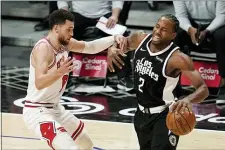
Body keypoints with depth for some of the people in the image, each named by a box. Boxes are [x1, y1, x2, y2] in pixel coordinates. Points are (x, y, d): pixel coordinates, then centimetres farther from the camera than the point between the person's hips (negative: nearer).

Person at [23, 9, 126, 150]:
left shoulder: (66, 43, 2)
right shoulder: (43, 48, -24)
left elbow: (91, 47, 18)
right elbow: (38, 83, -37)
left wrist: (114, 39, 3)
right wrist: (59, 72, -55)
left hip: (56, 108, 10)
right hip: (38, 111, -10)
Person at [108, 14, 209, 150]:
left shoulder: (177, 58, -26)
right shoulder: (140, 39, -9)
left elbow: (203, 88, -28)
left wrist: (188, 100, -50)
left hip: (164, 115, -7)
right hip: (142, 112, 7)